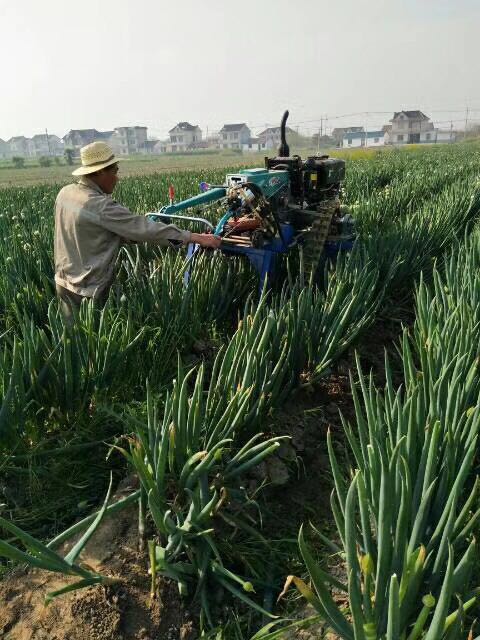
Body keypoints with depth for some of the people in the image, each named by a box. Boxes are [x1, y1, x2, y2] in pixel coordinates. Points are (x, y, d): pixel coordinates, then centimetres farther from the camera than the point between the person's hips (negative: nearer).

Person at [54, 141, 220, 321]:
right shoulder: (100, 206, -25)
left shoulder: (65, 193, -1)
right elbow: (145, 229, -26)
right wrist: (197, 237, -22)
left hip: (63, 282, 8)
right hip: (87, 290, -8)